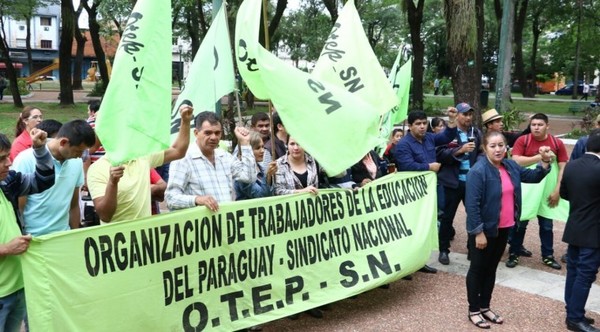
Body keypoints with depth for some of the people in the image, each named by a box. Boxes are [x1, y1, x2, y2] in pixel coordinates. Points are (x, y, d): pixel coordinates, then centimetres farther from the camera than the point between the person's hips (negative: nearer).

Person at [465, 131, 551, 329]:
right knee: (478, 269, 7)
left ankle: (485, 307, 31)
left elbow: (533, 177, 15)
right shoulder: (478, 171, -21)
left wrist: (545, 162, -3)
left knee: (491, 268, 18)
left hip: (503, 228, 7)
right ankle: (473, 310, 20)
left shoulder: (510, 167, 2)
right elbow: (472, 204, -22)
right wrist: (478, 232, -22)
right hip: (484, 229, -7)